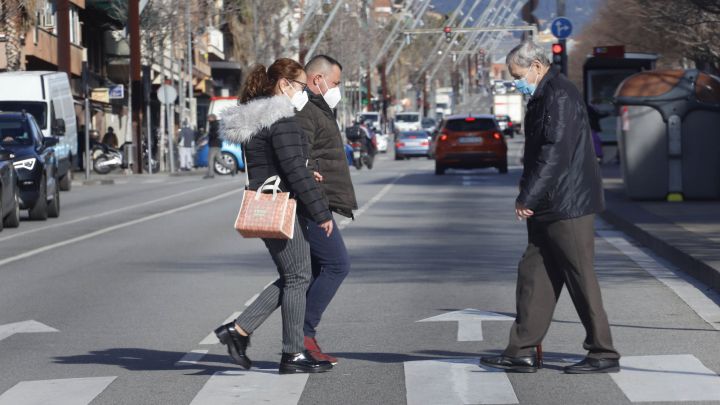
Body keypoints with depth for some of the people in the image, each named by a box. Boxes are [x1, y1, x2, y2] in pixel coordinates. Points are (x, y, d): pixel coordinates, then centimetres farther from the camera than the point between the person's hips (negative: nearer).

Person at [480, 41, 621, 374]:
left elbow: (555, 153, -23)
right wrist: (527, 194, 15)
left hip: (568, 206, -10)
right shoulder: (543, 96, 16)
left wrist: (528, 197, -21)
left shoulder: (559, 96, -17)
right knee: (532, 273, 9)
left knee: (581, 278, -4)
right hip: (547, 207, 10)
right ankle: (521, 353, 13)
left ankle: (604, 354, 4)